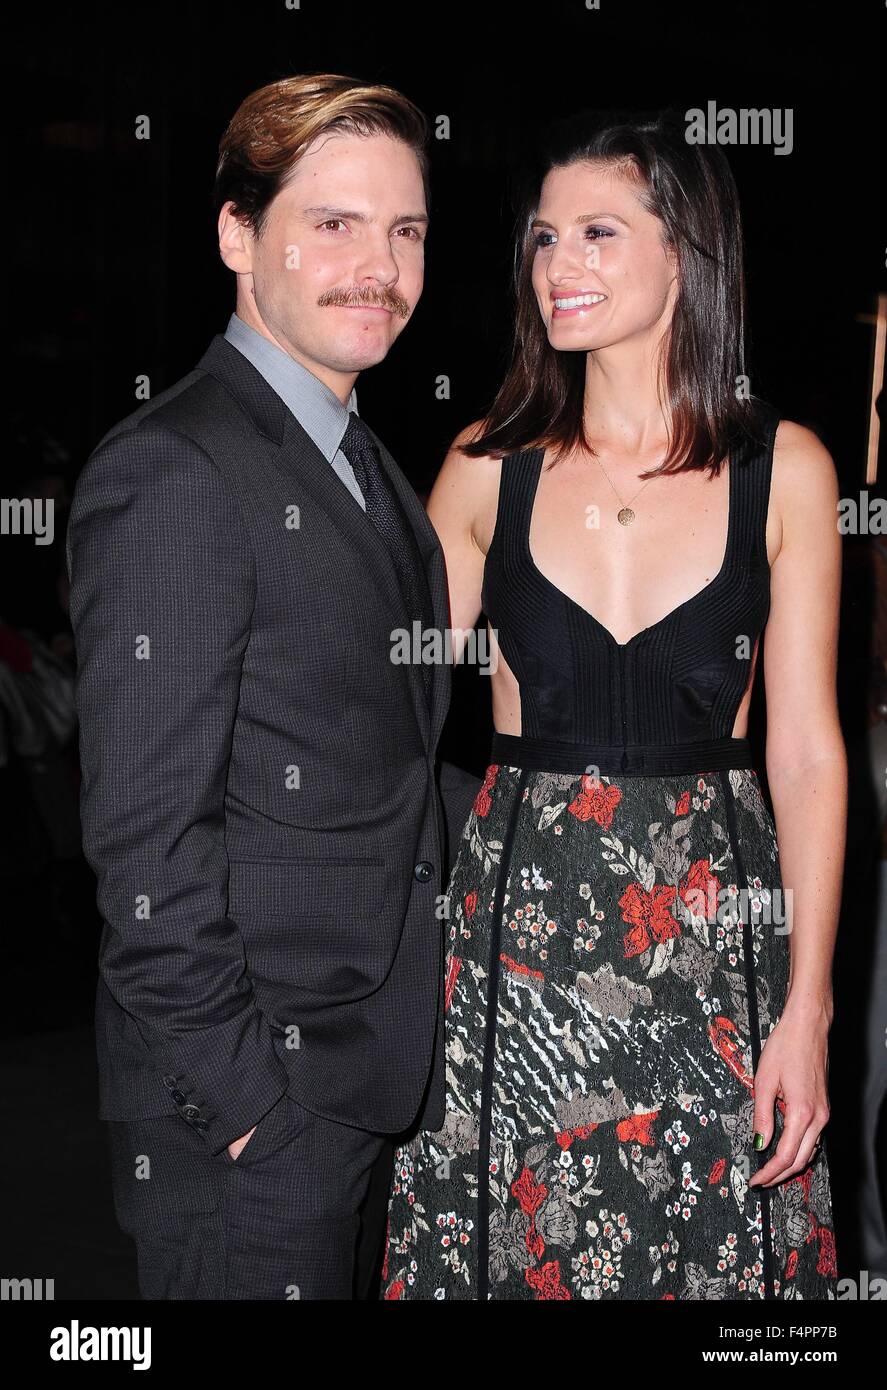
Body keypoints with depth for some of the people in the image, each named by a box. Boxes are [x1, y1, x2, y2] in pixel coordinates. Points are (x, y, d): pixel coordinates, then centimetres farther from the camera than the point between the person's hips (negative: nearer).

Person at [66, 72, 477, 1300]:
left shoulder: (365, 464, 12)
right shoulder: (172, 472, -18)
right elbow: (147, 828, -20)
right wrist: (240, 1092, -19)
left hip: (378, 1076, 9)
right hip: (244, 1106, -9)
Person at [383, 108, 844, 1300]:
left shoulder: (784, 467, -3)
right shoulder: (487, 466, 1)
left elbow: (808, 749, -2)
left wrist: (807, 1012, -6)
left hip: (711, 924, 0)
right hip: (516, 921, 1)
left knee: (713, 1249, 8)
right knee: (514, 1236, 8)